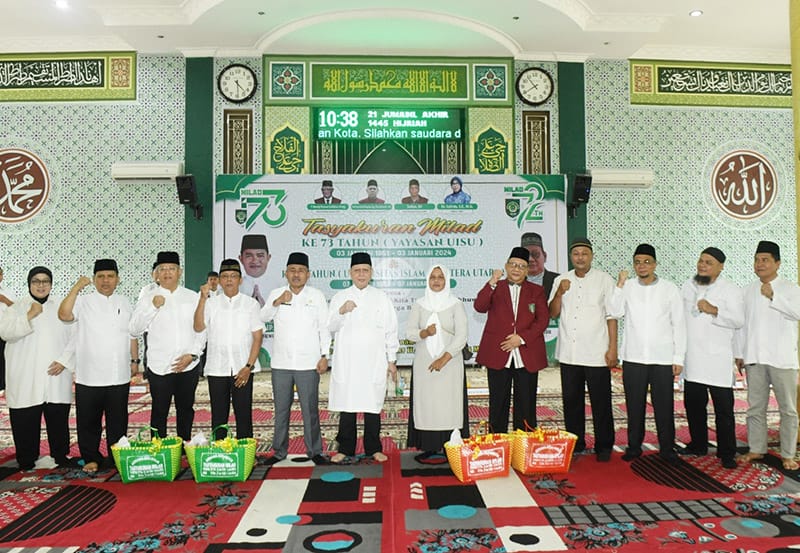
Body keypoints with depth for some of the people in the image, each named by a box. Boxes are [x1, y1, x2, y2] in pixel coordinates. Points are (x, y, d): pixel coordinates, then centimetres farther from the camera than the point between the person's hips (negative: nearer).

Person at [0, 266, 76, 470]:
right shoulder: (17, 308, 8)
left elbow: (75, 337, 4)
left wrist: (64, 360, -7)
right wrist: (30, 316, -19)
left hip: (56, 378, 1)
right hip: (25, 381, -1)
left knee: (59, 419, 5)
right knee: (25, 422, 3)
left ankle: (60, 456, 19)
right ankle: (26, 460, 17)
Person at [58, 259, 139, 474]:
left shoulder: (125, 303, 11)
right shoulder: (83, 302, -1)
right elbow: (64, 315, -21)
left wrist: (135, 360, 13)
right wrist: (76, 287, -22)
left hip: (119, 376, 3)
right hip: (89, 376, -3)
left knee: (118, 421, 11)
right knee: (89, 421, 6)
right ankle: (91, 458, 21)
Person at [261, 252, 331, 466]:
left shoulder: (316, 296, 4)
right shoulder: (276, 294, 9)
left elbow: (324, 327, 2)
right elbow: (262, 317, -4)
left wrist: (324, 356, -4)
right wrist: (277, 303, -20)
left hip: (308, 363, -2)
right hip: (281, 363, 2)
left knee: (310, 409, 1)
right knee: (281, 409, 10)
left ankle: (314, 451, 13)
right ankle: (279, 450, 23)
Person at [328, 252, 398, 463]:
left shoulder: (381, 298, 7)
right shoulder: (339, 297, 8)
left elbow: (390, 331, 8)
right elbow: (330, 327, 2)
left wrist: (392, 360, 6)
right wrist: (341, 311, -16)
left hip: (373, 362, 0)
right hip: (346, 362, 1)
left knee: (373, 406, 4)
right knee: (346, 406, 4)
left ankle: (373, 448, 16)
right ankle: (345, 449, 16)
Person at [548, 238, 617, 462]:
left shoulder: (604, 280, 2)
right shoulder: (561, 280, 10)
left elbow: (611, 316, 0)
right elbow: (553, 313, 6)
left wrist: (612, 348, -7)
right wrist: (559, 293, -12)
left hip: (596, 353, -3)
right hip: (569, 353, 3)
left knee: (601, 402, 2)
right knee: (571, 401, 10)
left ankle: (604, 446, 15)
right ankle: (575, 444, 22)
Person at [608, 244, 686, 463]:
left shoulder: (670, 289, 4)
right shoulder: (627, 287, 6)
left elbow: (679, 325, 4)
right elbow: (616, 313, -7)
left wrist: (679, 357, -1)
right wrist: (620, 285, -13)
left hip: (662, 358, -1)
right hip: (633, 357, 1)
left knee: (664, 406, 4)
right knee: (634, 405, 8)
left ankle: (667, 448, 18)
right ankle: (634, 446, 20)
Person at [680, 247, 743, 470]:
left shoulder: (730, 290, -3)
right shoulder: (687, 286, 12)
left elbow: (739, 320, -11)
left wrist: (714, 310, -23)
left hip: (718, 359, -5)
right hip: (692, 357, 5)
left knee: (724, 408, 0)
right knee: (693, 404, 13)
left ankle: (727, 453, 10)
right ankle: (698, 445, 27)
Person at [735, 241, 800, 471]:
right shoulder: (749, 291, 12)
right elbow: (742, 323, 13)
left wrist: (773, 296, -24)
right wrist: (739, 354, 10)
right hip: (754, 358, 4)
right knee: (755, 407, 10)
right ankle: (756, 449, 20)